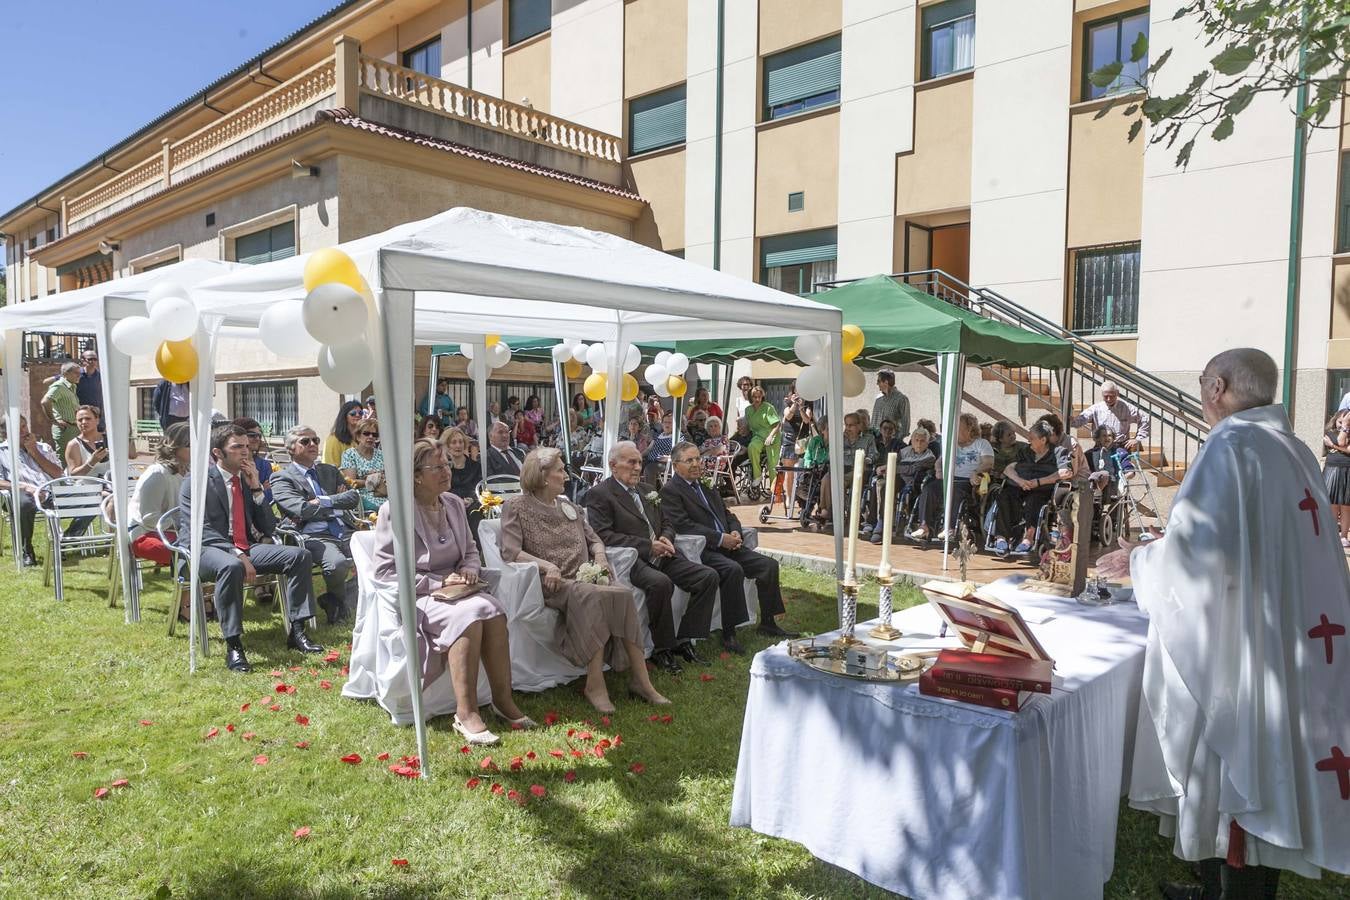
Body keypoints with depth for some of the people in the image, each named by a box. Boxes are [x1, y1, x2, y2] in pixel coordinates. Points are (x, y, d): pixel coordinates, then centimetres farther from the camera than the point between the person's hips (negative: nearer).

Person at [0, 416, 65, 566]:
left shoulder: (43, 448, 29)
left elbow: (59, 475, 15)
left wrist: (34, 452, 12)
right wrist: (24, 487, -12)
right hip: (21, 493, -2)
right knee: (24, 503, -41)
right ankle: (26, 551, -25)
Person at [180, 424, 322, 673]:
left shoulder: (248, 480, 18)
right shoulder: (195, 484, 1)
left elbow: (268, 529, 13)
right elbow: (200, 531, -13)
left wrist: (256, 489, 2)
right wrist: (237, 554, -26)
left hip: (247, 548, 6)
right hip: (208, 550, -6)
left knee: (299, 554, -15)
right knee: (231, 566, -39)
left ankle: (297, 631, -13)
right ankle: (233, 647, -32)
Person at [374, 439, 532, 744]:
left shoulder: (454, 504, 10)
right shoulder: (394, 511, -10)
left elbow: (470, 550, 22)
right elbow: (385, 570, -12)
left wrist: (468, 570, -3)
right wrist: (439, 583, -17)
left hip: (453, 590, 6)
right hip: (415, 597, -6)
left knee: (493, 610, -26)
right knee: (469, 615, -33)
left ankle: (503, 701, -17)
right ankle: (466, 714, -28)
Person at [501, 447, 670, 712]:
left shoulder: (567, 506, 23)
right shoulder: (516, 506, 5)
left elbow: (594, 539, 25)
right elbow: (510, 552, -7)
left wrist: (600, 557, 2)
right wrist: (546, 565, -21)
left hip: (582, 579, 5)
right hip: (550, 583, -5)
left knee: (623, 594, -25)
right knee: (593, 596, -35)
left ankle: (640, 680, -25)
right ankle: (595, 684, -28)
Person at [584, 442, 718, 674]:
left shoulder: (648, 490, 23)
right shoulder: (599, 494, -2)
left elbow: (666, 524, 27)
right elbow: (603, 535, -13)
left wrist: (666, 538, 0)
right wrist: (648, 546, -18)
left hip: (661, 556, 8)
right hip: (631, 560, -8)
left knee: (708, 576, -9)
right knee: (661, 583, -36)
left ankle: (684, 641, -1)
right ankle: (662, 649, -16)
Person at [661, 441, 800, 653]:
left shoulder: (707, 486, 22)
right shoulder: (670, 491, -4)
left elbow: (728, 515, 24)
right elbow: (683, 526, -16)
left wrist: (735, 532, 0)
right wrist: (720, 539, -19)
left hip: (727, 545, 8)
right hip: (702, 550, -8)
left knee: (769, 564, -5)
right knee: (733, 569, -33)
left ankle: (768, 623, 7)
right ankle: (728, 632, -23)